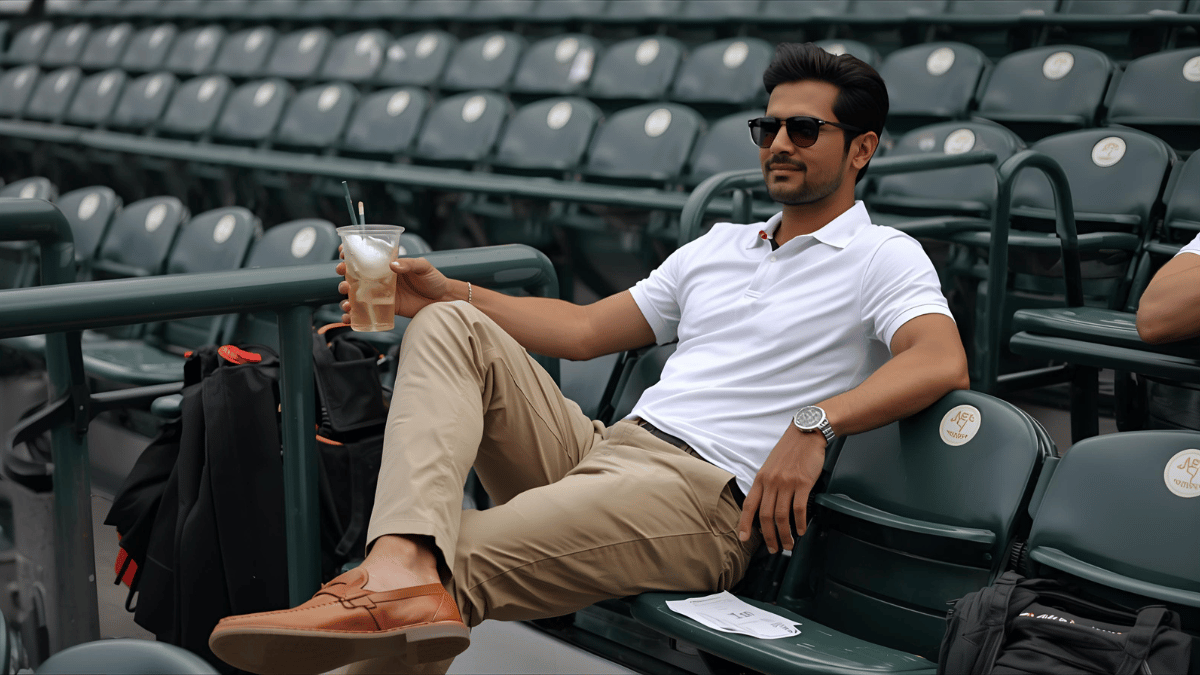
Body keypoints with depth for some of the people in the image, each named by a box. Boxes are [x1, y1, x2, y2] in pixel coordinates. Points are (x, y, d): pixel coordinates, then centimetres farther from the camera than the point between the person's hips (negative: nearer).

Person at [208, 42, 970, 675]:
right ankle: (404, 567, -32)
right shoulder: (719, 246, 27)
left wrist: (814, 423, -33)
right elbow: (584, 329, 26)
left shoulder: (882, 258, 3)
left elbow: (944, 362, -18)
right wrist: (444, 290, 16)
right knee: (450, 327, -10)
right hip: (599, 449, 8)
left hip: (703, 498, -8)